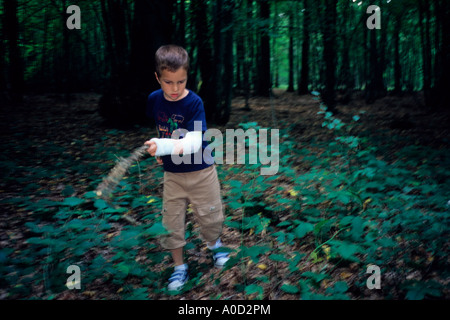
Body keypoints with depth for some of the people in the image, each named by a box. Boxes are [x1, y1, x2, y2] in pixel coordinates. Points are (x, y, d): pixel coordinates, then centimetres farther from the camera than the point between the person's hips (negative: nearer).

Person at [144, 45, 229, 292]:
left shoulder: (194, 102, -21)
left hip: (201, 171, -3)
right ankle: (179, 267, 26)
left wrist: (165, 146, -49)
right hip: (171, 173, 3)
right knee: (171, 222, 6)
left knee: (210, 215, 13)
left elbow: (195, 141, -33)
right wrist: (156, 150, 3)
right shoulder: (154, 99, -6)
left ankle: (214, 245, 46)